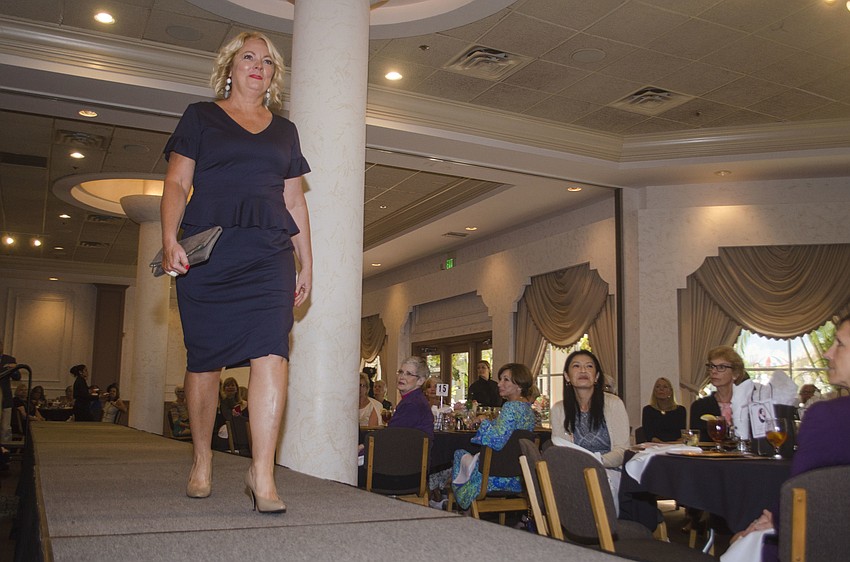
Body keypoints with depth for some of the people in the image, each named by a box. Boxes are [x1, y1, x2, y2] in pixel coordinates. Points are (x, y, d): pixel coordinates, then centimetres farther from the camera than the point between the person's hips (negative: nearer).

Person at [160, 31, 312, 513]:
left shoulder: (284, 130, 22)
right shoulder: (200, 117, 14)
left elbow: (295, 201, 21)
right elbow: (177, 183, 5)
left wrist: (306, 263, 15)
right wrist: (170, 240, -10)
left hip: (269, 254, 2)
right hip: (206, 251, -1)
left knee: (272, 352, -15)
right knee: (205, 359, 2)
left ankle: (263, 473, -15)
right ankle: (202, 461, 19)